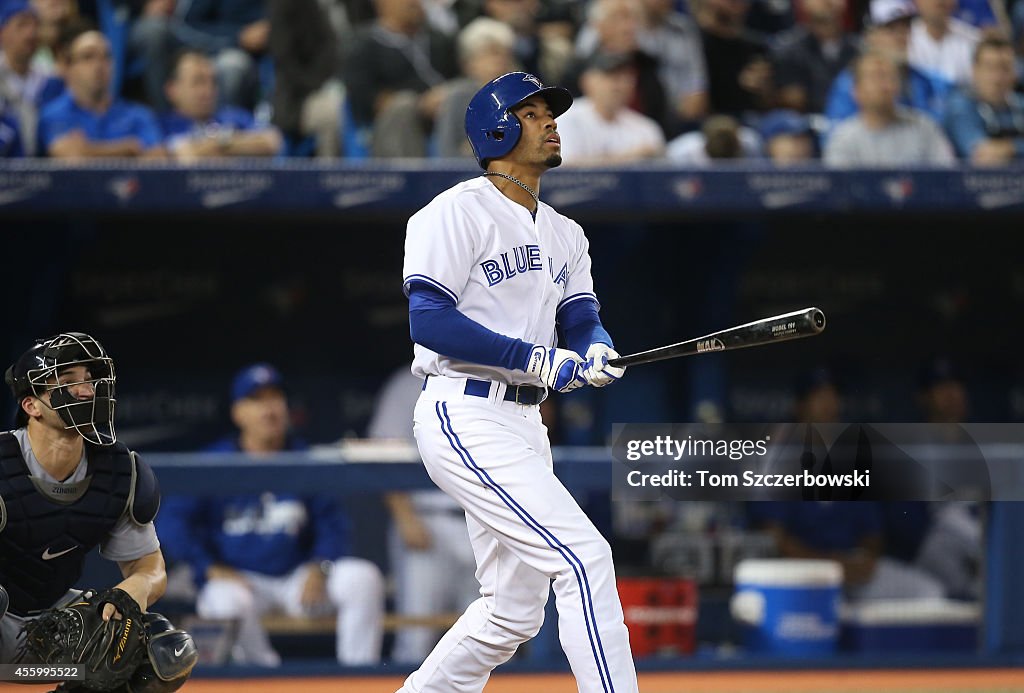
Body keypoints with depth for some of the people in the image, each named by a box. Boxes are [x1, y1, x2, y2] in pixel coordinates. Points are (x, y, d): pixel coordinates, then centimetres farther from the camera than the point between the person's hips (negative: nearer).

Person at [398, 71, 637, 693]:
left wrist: (596, 350, -14)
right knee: (584, 558, -18)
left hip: (525, 425, 9)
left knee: (513, 614, 12)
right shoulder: (458, 212, -8)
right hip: (467, 418, -9)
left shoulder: (565, 234, 18)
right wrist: (538, 359, -21)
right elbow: (427, 319, -18)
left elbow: (582, 318, 11)